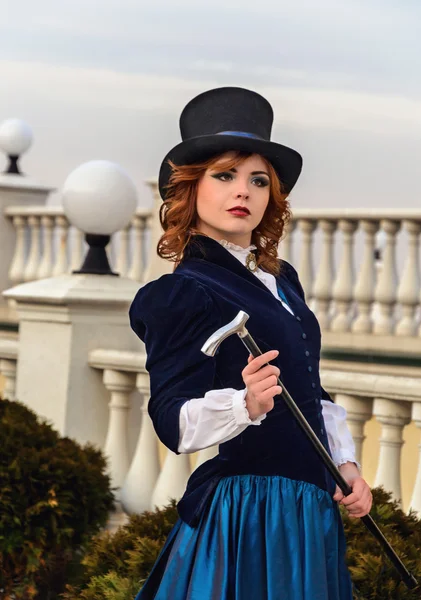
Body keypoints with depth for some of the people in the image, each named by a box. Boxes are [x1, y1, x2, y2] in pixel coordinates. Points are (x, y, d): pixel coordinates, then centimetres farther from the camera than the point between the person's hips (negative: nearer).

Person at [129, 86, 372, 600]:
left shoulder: (283, 282, 13)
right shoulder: (182, 293, -11)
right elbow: (174, 421, -20)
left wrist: (345, 461, 7)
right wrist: (246, 404, -37)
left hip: (310, 506, 8)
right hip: (247, 512, -8)